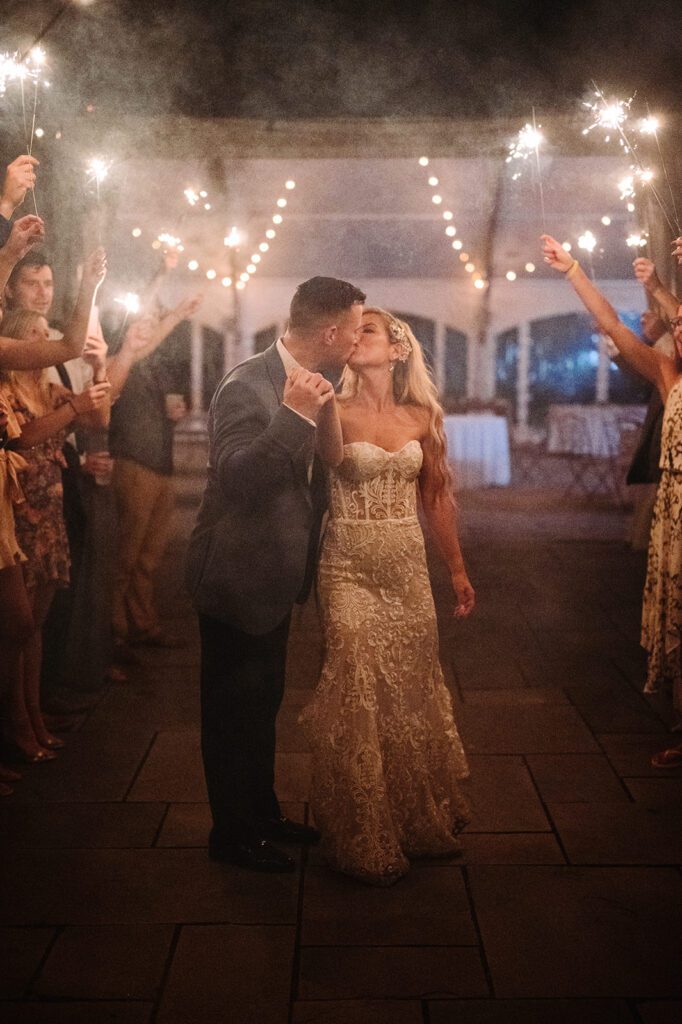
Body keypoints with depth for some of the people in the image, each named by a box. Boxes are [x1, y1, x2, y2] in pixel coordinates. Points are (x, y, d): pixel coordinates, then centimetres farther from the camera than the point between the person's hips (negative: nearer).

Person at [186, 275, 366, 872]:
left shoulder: (311, 385, 5)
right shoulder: (249, 387, -23)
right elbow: (236, 478, -36)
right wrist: (295, 416, -40)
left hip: (272, 576, 9)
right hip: (237, 578, -9)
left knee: (262, 703, 22)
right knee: (234, 709, 7)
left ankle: (262, 813, 38)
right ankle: (232, 832, 24)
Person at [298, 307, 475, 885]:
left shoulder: (421, 417, 5)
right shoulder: (339, 411, -3)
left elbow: (436, 497, 11)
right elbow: (331, 456, -26)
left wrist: (458, 569, 12)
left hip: (407, 565, 3)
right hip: (350, 566, -3)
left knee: (411, 687, 10)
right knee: (357, 691, -3)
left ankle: (420, 816, 29)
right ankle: (364, 837, 13)